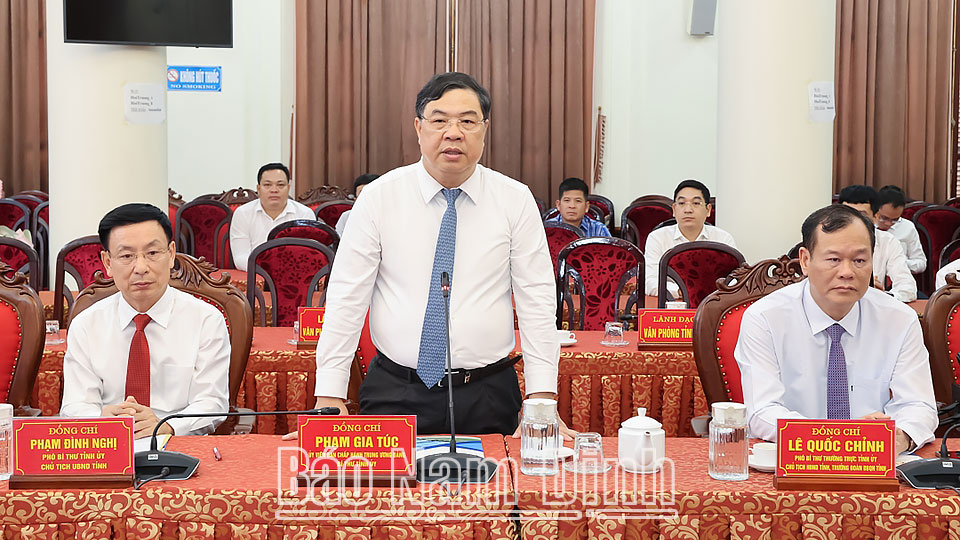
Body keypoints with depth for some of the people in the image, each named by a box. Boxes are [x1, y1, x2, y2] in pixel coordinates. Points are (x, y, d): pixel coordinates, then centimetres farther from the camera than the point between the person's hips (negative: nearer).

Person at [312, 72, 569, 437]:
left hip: (487, 398, 0)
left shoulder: (515, 201, 0)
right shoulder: (380, 197, -2)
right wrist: (329, 399, -9)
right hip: (394, 393, 0)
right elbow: (346, 297, -3)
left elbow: (537, 301, -2)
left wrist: (542, 400, -10)